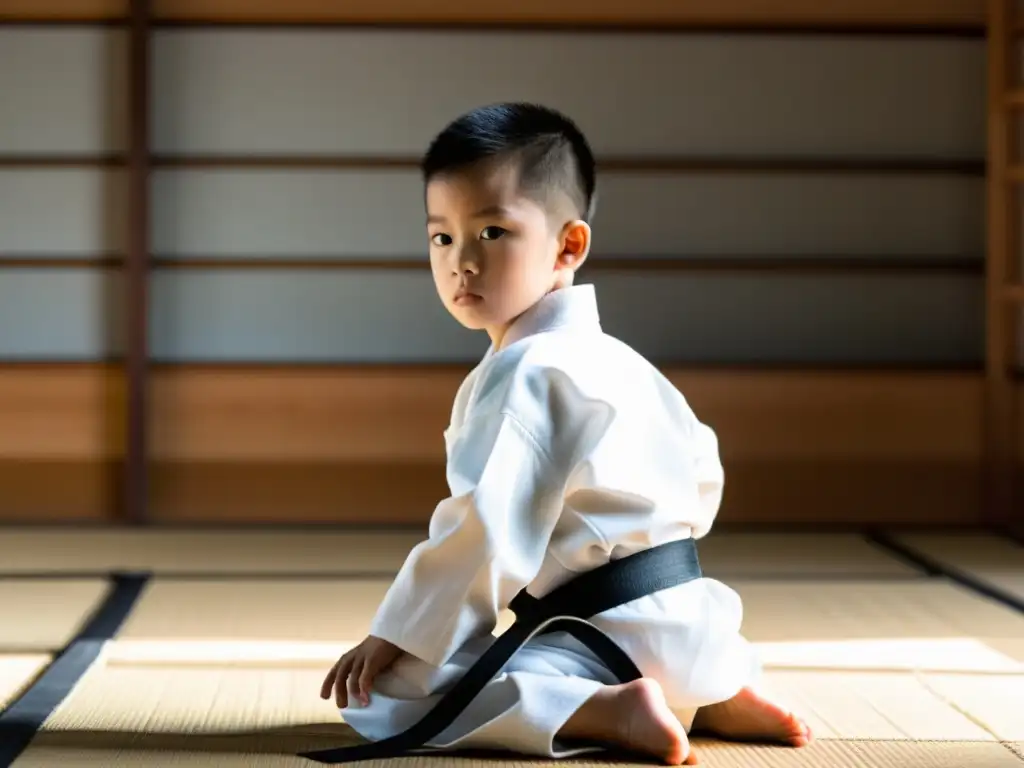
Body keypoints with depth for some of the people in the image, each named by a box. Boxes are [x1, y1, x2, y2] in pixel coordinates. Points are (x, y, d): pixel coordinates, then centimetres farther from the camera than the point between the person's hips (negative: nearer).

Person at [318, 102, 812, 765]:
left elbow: (487, 531, -23)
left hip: (602, 642, -10)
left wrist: (397, 638, -18)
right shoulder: (615, 358, 14)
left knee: (381, 698, -16)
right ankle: (707, 700, 16)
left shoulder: (525, 375, -16)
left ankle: (606, 712, -20)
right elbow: (702, 471, 24)